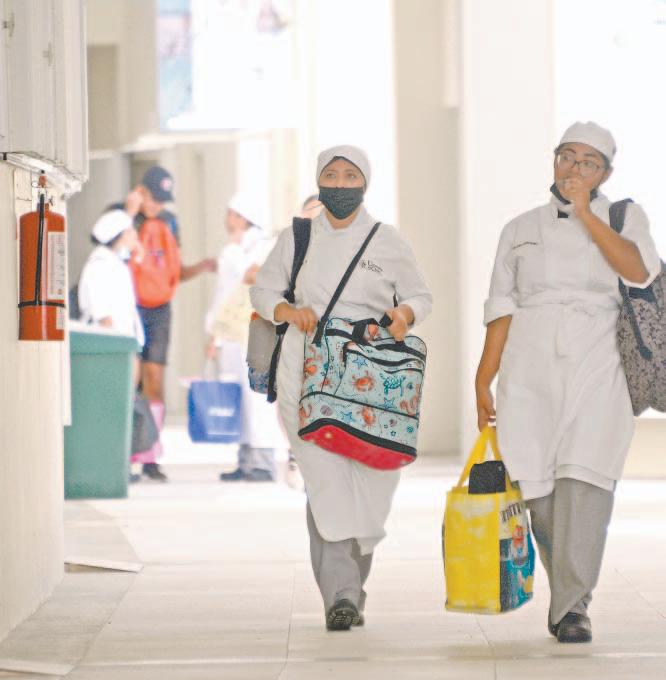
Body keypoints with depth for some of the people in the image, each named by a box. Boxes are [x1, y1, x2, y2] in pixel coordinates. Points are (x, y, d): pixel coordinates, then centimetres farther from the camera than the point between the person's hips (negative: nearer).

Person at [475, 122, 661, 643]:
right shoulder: (522, 230, 18)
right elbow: (502, 308, 14)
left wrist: (585, 212, -6)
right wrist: (483, 382, 7)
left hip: (597, 366, -2)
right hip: (529, 370, 2)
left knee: (584, 482, -17)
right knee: (537, 484, -5)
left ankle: (572, 605, -19)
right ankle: (566, 595, 10)